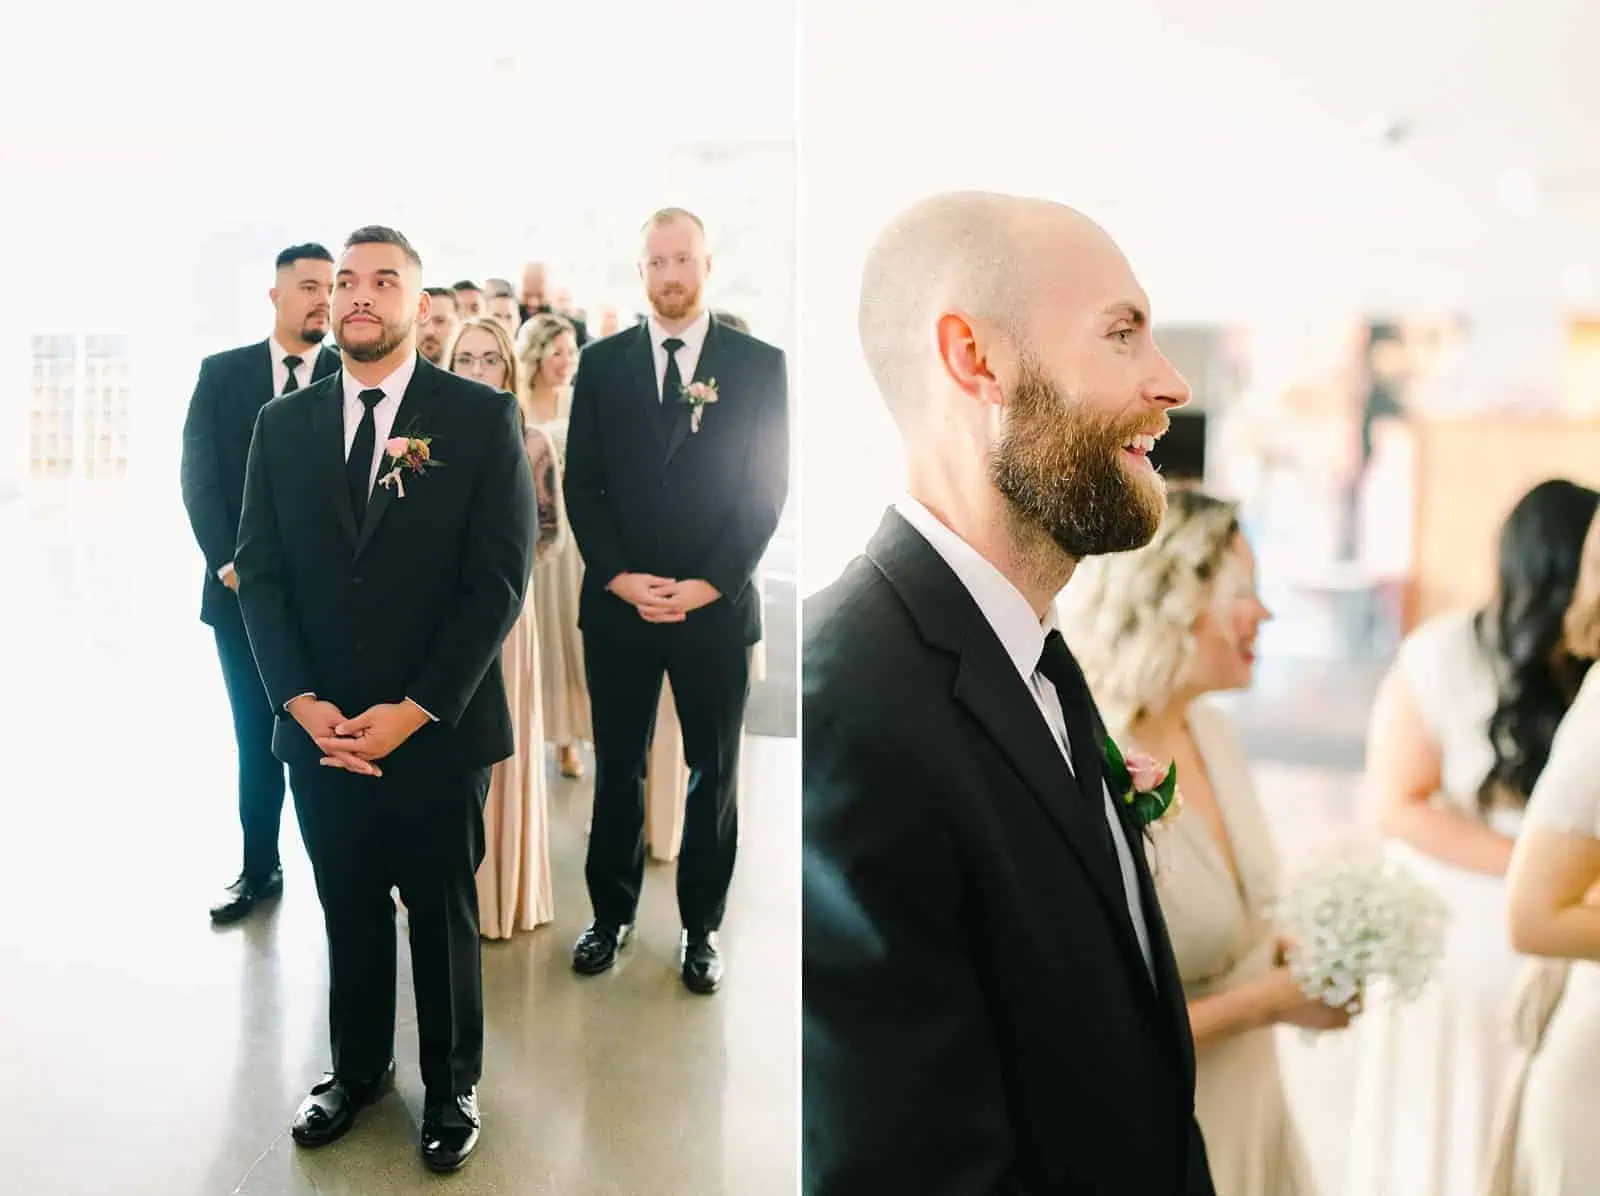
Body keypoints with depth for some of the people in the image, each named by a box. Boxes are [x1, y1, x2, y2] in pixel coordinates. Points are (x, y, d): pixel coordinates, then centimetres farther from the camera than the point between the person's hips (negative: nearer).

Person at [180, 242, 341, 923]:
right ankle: (259, 868, 23)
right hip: (243, 587, 2)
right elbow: (198, 476, 0)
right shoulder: (222, 373, 5)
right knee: (256, 737, 11)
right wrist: (229, 563, -10)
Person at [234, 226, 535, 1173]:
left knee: (444, 914, 13)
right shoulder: (285, 423, 6)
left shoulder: (483, 417, -6)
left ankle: (453, 1084, 32)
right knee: (350, 912, 16)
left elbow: (500, 578, -10)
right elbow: (261, 571, 4)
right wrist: (302, 702, -9)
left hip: (438, 730, -3)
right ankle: (359, 1069, 37)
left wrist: (415, 710, -15)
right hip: (321, 731, 3)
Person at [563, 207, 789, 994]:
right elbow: (580, 482, 3)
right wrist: (618, 577, -9)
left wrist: (709, 584, -12)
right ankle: (612, 912, 27)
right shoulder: (602, 362, 6)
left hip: (718, 605, -1)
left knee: (713, 772, 8)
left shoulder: (759, 364, 0)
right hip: (617, 602, 2)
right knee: (616, 769, 11)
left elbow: (768, 488, -4)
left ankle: (702, 927, 22)